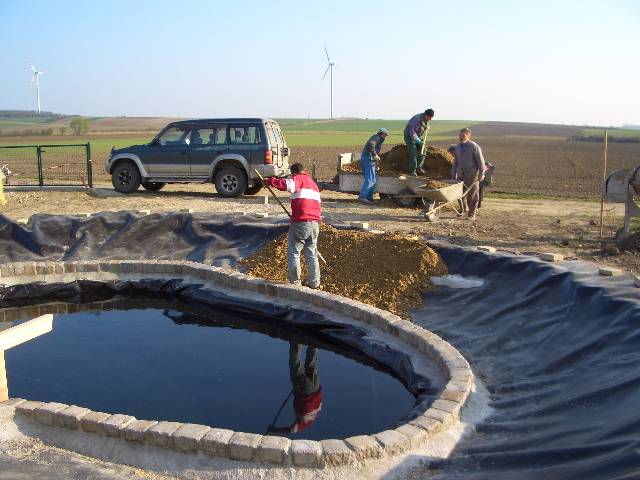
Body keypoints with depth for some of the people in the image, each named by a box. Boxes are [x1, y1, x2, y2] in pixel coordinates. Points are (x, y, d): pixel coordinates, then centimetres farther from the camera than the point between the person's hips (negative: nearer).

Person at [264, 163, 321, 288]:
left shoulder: (299, 179, -1)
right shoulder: (313, 183, 24)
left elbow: (288, 184, -23)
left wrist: (270, 181, -12)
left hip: (300, 222, -7)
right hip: (315, 223, 7)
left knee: (293, 253, 2)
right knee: (311, 253, 15)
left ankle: (294, 282, 4)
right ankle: (314, 282, 19)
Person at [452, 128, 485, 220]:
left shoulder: (474, 147, -10)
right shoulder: (458, 147, 10)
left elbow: (481, 162, -10)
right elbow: (455, 162, 17)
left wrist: (481, 174, -14)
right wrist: (453, 175, 16)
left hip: (472, 175, -6)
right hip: (461, 175, 6)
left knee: (472, 196, -1)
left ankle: (472, 214, 7)